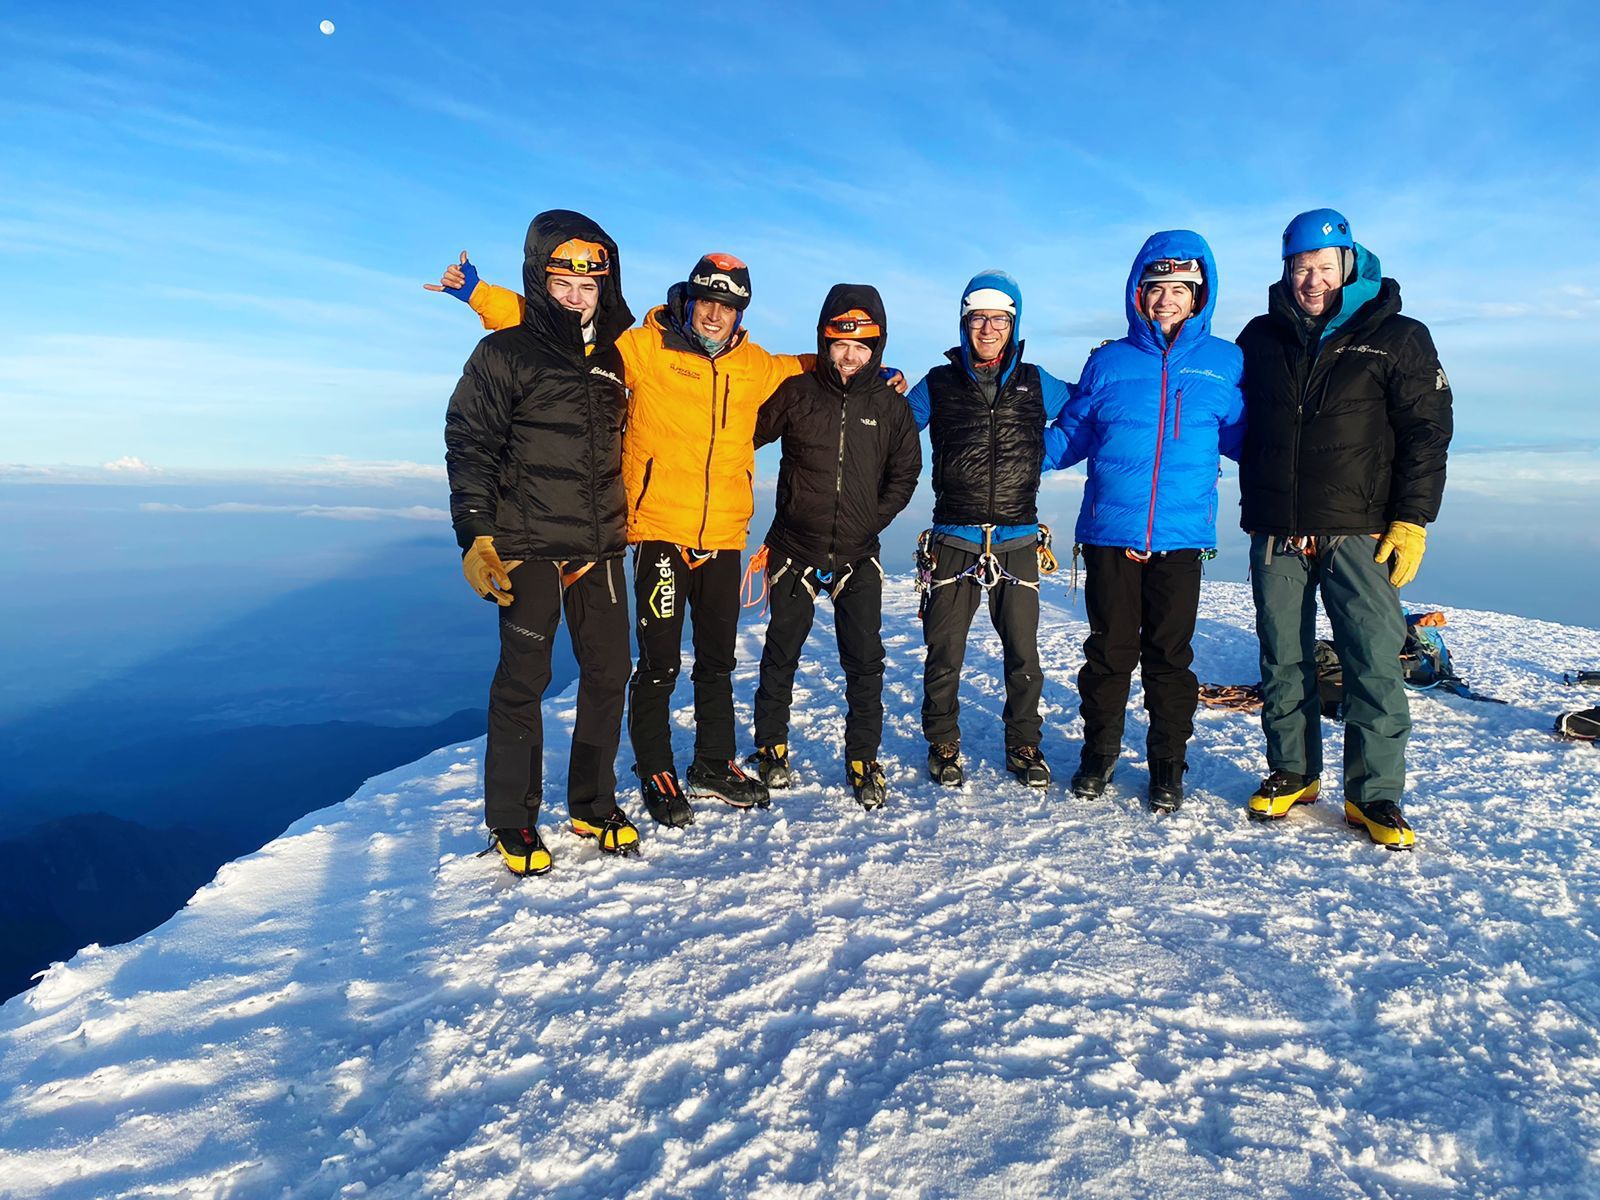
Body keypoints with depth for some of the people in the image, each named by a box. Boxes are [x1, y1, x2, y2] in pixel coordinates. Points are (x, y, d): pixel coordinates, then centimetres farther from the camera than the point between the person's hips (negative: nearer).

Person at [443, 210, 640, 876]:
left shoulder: (611, 359, 15)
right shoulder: (505, 354, -1)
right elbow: (468, 447, -5)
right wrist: (475, 536, -13)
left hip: (599, 549, 5)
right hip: (528, 548, -5)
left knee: (609, 673, 8)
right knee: (523, 681, -1)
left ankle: (594, 803, 24)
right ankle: (512, 820, 14)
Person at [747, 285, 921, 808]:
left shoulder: (891, 405, 3)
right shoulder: (795, 393, -2)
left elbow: (904, 475, 10)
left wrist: (872, 520, 1)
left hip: (858, 558, 1)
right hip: (795, 551, -1)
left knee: (865, 662, 1)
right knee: (780, 656, 9)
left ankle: (863, 761, 14)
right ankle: (771, 748, 27)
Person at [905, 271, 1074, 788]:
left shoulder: (1036, 384, 9)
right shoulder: (938, 385, 5)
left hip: (1017, 542, 1)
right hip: (953, 542, -1)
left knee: (1023, 654, 7)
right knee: (945, 653, 5)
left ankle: (1024, 745, 25)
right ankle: (943, 744, 23)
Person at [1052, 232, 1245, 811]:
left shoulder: (1226, 364, 8)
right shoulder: (1108, 362, 8)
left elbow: (1245, 438, 13)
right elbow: (1072, 434, 11)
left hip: (1182, 536, 0)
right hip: (1109, 532, 0)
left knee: (1170, 654, 6)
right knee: (1109, 650, 7)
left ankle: (1168, 763, 22)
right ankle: (1099, 752, 25)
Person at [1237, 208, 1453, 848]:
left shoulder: (1397, 337, 4)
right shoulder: (1261, 338, 11)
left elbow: (1427, 432, 1)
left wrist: (1412, 520, -7)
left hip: (1359, 535, -2)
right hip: (1274, 536, 3)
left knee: (1374, 665, -5)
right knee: (1283, 662, 9)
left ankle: (1374, 794, 7)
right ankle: (1292, 772, 24)